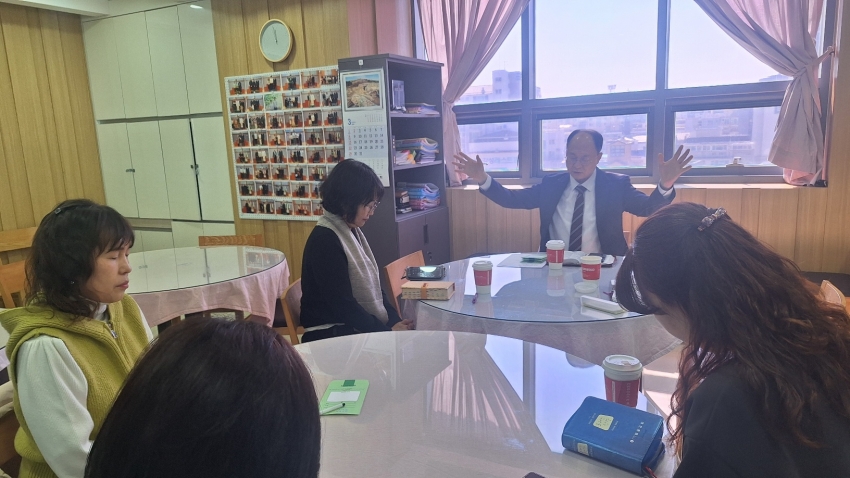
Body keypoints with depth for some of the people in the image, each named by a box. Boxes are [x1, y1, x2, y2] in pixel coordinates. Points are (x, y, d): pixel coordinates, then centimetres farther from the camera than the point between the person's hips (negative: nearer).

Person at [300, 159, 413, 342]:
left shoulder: (353, 232, 10)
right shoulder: (324, 240, -17)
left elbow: (373, 285, 12)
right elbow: (342, 304, -19)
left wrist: (394, 320, -2)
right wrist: (387, 331, -15)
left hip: (360, 328, 8)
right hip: (330, 335, -8)